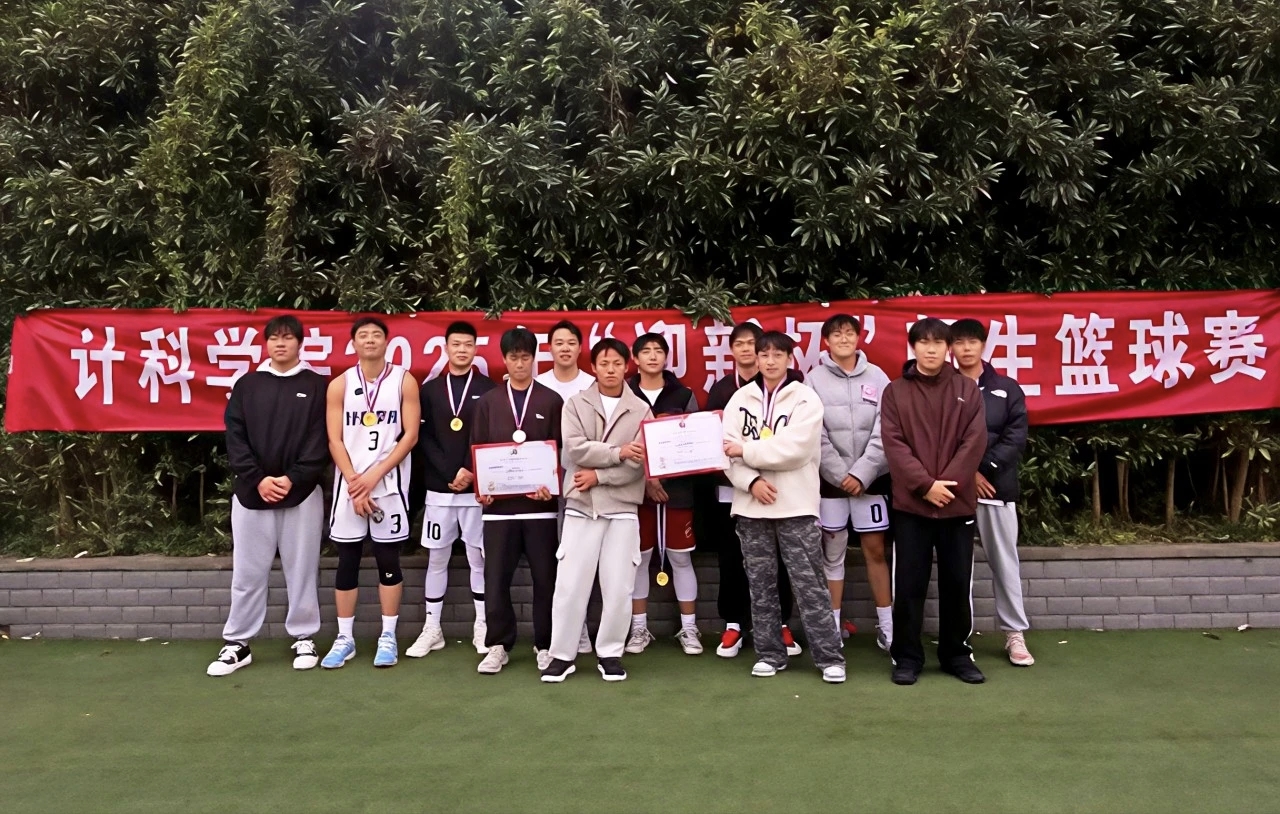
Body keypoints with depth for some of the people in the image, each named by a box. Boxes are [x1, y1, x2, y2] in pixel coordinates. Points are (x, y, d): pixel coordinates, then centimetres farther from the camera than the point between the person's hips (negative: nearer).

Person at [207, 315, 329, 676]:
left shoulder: (317, 385, 3)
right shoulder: (247, 385, 9)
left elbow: (321, 440, -3)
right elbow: (235, 437, 2)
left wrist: (293, 479, -14)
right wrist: (258, 479, -10)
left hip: (302, 493, -1)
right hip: (251, 492, 2)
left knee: (301, 571, 6)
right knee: (247, 572, 7)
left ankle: (304, 639, 18)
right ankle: (237, 644, 18)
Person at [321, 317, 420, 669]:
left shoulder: (404, 381, 1)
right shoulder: (340, 385, 4)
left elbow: (410, 435, -4)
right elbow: (335, 441, 0)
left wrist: (374, 476, -11)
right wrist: (355, 483, -10)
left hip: (389, 483, -1)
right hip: (349, 484, 1)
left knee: (388, 559, 4)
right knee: (347, 561, 5)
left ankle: (388, 637, 13)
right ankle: (345, 639, 15)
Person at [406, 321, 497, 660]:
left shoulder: (489, 389, 2)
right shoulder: (430, 389, 8)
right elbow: (424, 438, 2)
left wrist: (469, 473, -12)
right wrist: (451, 473, -9)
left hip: (477, 488, -2)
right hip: (438, 488, 2)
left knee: (479, 557, 4)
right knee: (436, 558, 7)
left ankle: (482, 626, 14)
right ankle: (432, 628, 17)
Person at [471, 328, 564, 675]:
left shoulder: (551, 401, 6)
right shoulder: (488, 402, 10)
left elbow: (560, 450, 2)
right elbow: (478, 450, 8)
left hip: (539, 502, -1)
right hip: (499, 502, 1)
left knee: (545, 577, 5)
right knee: (496, 578, 4)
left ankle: (545, 645, 17)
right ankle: (498, 645, 17)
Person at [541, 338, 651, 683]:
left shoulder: (641, 410, 4)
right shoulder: (576, 404, 6)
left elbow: (640, 463, -5)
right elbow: (575, 448, -9)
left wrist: (599, 475, -10)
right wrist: (618, 452, -12)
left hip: (622, 507, 0)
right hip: (581, 506, 0)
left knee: (618, 586, 4)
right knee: (569, 584, 1)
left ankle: (610, 653, 19)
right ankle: (562, 654, 14)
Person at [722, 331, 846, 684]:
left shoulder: (806, 399, -2)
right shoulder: (740, 399, 8)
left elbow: (794, 449, -15)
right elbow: (727, 451, 1)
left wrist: (746, 450, -10)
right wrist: (751, 481, -14)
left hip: (796, 506, -3)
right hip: (751, 506, 4)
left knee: (810, 584, -1)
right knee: (760, 585, 10)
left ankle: (830, 657, 7)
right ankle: (770, 654, 21)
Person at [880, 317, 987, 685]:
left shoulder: (968, 390, 6)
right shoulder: (895, 392, 3)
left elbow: (975, 442, -2)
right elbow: (894, 444, -5)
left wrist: (947, 483, -12)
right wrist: (925, 484, -14)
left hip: (958, 503, 1)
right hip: (910, 504, -1)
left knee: (958, 582, 10)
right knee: (909, 584, 4)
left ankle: (957, 654, 24)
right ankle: (907, 656, 15)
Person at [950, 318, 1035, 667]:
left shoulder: (1007, 389, 8)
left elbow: (1016, 438, 0)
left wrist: (983, 468, -11)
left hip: (997, 487, 1)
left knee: (1004, 560, 6)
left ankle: (1015, 633, 16)